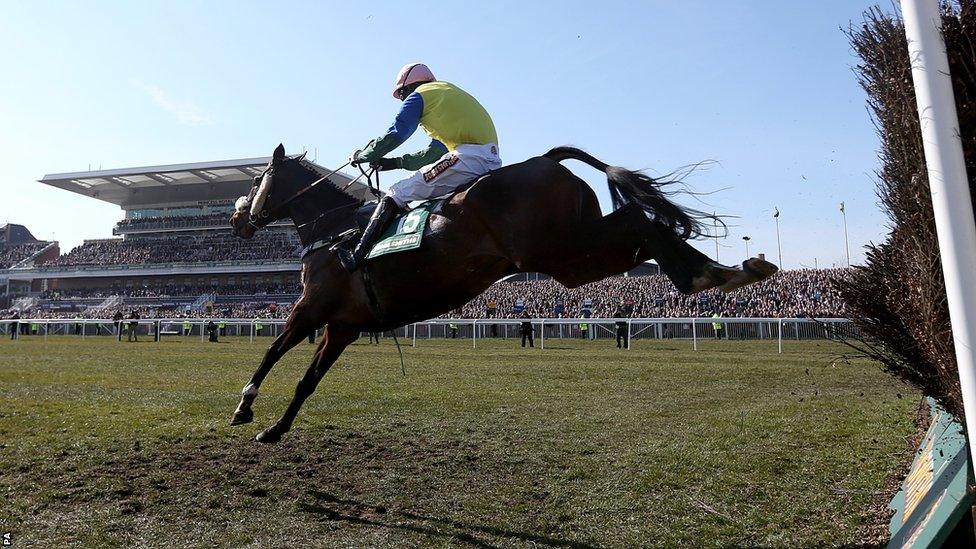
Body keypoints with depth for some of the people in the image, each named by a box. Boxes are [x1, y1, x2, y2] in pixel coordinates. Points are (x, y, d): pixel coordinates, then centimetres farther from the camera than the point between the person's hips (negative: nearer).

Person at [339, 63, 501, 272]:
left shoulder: (419, 95, 10)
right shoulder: (449, 93, 36)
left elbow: (394, 135, 1)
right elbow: (435, 153, 33)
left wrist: (363, 156, 16)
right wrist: (396, 162, 33)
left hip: (468, 157, -9)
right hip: (493, 161, 9)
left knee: (397, 194, -6)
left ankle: (357, 258, -9)